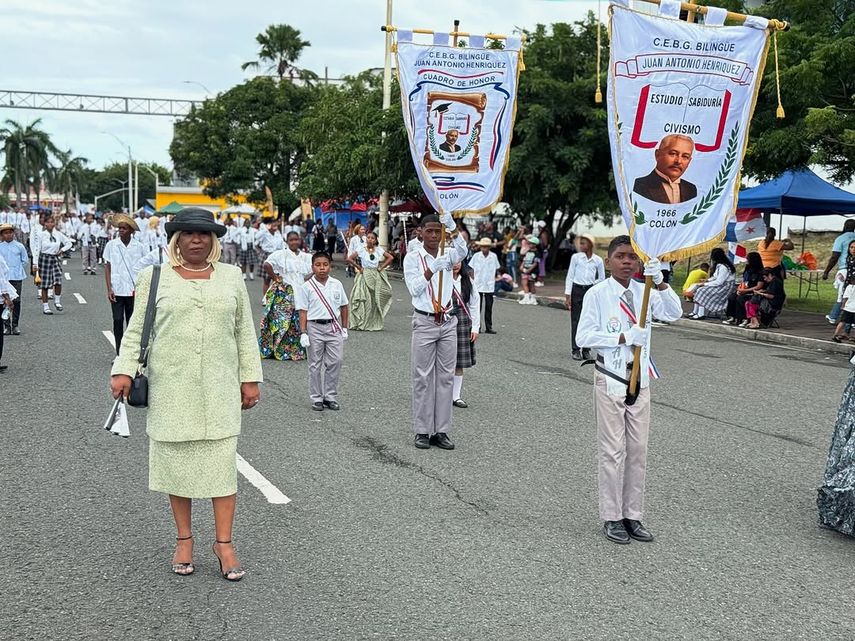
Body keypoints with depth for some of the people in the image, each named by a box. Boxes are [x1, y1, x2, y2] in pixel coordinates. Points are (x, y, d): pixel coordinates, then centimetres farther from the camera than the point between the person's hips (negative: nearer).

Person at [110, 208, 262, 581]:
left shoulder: (231, 277, 9)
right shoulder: (155, 277, 5)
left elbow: (244, 331, 11)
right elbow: (136, 328, 5)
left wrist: (250, 379, 7)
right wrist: (124, 370, -7)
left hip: (219, 386, 1)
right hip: (171, 386, 0)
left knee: (222, 461, -1)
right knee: (176, 460, 6)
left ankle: (223, 542, 8)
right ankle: (184, 539, 19)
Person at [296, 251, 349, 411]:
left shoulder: (336, 284, 4)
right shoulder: (306, 287, -4)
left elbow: (343, 306, 12)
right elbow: (303, 312, -5)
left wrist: (344, 328, 11)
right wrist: (303, 333, -10)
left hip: (334, 327, 2)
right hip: (315, 327, -2)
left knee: (335, 362, 2)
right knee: (315, 365, 6)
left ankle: (330, 396, 14)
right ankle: (316, 398, 15)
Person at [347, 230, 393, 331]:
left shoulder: (379, 250, 4)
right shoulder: (361, 250, -4)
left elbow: (391, 257, 8)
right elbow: (349, 259, -8)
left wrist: (382, 267, 1)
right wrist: (359, 268, -6)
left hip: (377, 276, 3)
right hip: (365, 276, -3)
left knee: (376, 300, 2)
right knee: (365, 300, -6)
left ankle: (374, 324, 11)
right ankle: (362, 324, 0)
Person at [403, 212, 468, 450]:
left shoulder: (447, 255, 6)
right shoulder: (413, 257, -1)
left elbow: (462, 251, -18)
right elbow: (414, 289, -11)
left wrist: (453, 228, -33)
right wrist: (432, 269, -22)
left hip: (448, 323, 3)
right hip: (424, 322, -3)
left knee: (446, 376, 4)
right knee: (423, 378, 0)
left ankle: (441, 430, 10)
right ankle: (422, 431, 5)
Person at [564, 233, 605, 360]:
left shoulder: (598, 260, 1)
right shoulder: (576, 257, -1)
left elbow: (602, 278, 13)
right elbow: (570, 276, 0)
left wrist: (592, 285, 4)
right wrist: (567, 296, -5)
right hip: (577, 290, -1)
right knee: (576, 321, -1)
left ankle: (586, 350, 11)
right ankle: (576, 350, 4)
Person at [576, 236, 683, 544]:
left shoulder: (644, 292, 3)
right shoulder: (597, 294, -9)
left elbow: (673, 314, -12)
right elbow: (584, 336, -15)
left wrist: (660, 283, -26)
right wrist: (623, 337, -21)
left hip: (640, 379, 5)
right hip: (610, 379, -5)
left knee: (638, 450, 10)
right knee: (613, 450, 1)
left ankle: (633, 515, 21)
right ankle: (612, 518, 13)